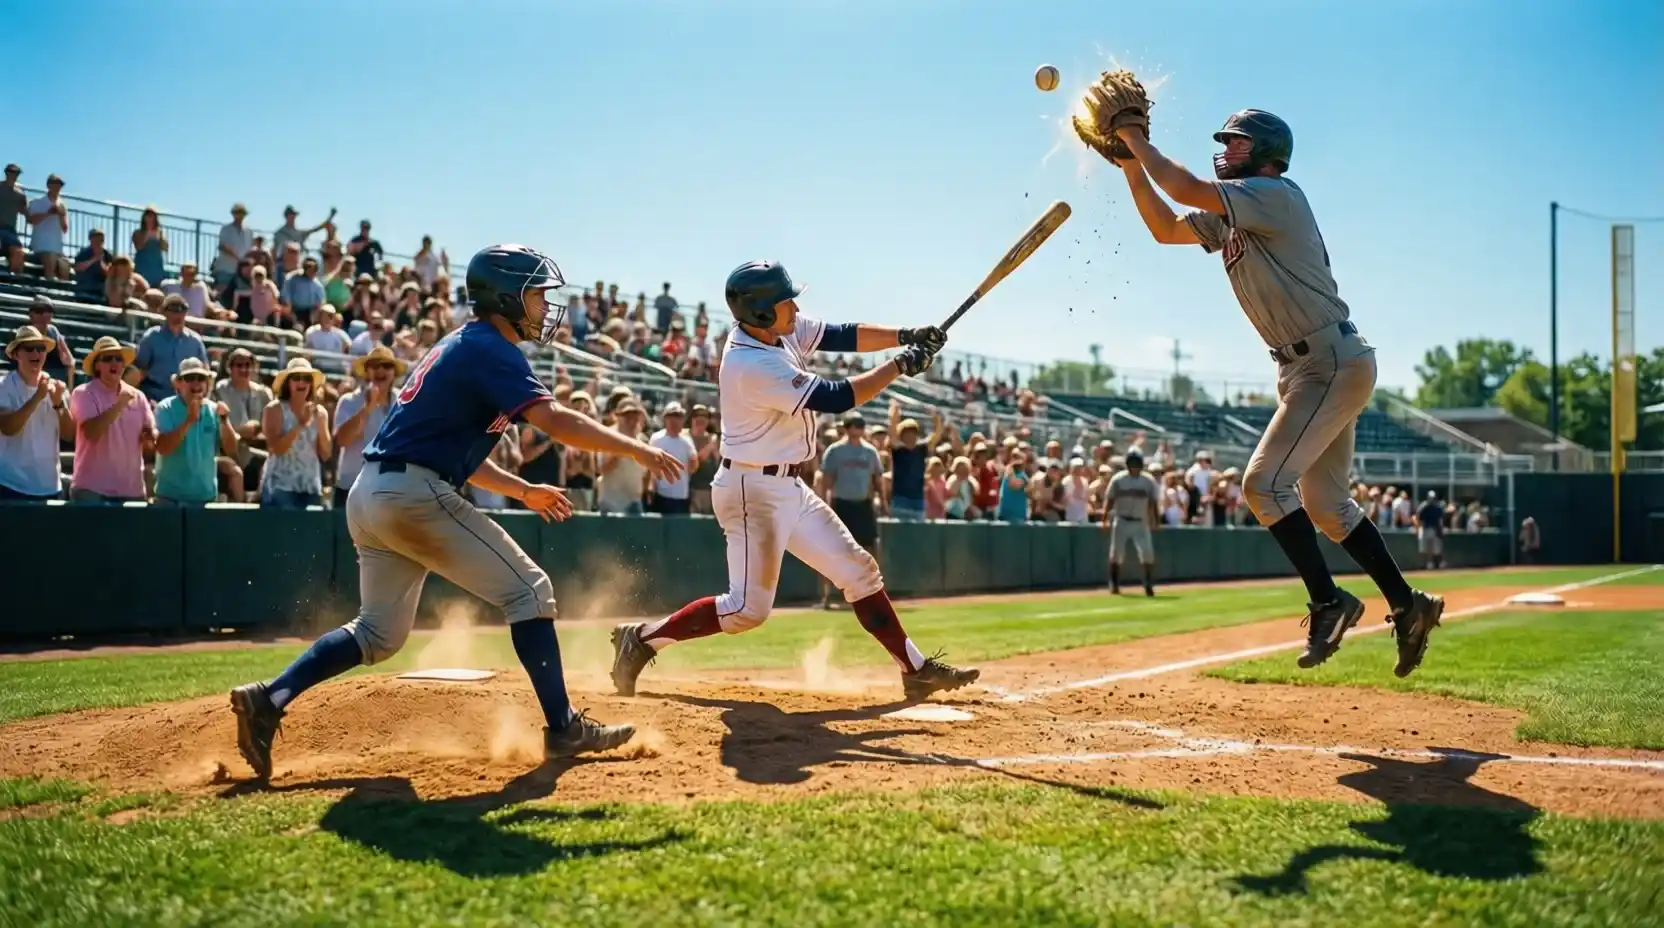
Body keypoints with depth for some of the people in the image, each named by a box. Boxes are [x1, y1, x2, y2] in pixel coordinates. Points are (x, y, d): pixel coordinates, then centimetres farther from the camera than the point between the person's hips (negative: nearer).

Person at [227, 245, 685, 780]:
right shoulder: (490, 348, -7)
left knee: (379, 632, 16)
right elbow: (554, 421, -21)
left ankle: (269, 698, 7)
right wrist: (637, 450, -17)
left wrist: (523, 491, 26)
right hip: (413, 494, -10)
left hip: (370, 495, 10)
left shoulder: (462, 346, 23)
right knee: (528, 590, -4)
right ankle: (563, 729, -2)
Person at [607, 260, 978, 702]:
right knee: (748, 608, -6)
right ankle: (643, 638, 9)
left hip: (787, 487, 10)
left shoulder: (778, 329, 0)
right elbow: (836, 398, -24)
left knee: (859, 571, 10)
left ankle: (917, 670, 16)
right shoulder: (753, 366, -26)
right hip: (754, 490, -10)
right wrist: (900, 365, -16)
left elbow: (842, 335, 6)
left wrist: (904, 335, -8)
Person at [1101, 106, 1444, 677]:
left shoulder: (1277, 194, -13)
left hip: (1334, 362, -10)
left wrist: (1136, 139, -10)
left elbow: (1186, 189, -22)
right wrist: (1131, 165, 9)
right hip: (1303, 368, 10)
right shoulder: (1228, 218, 14)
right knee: (1324, 505, 13)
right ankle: (1407, 606, 23)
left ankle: (1328, 601, -8)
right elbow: (1165, 227, 19)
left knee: (1264, 483, -18)